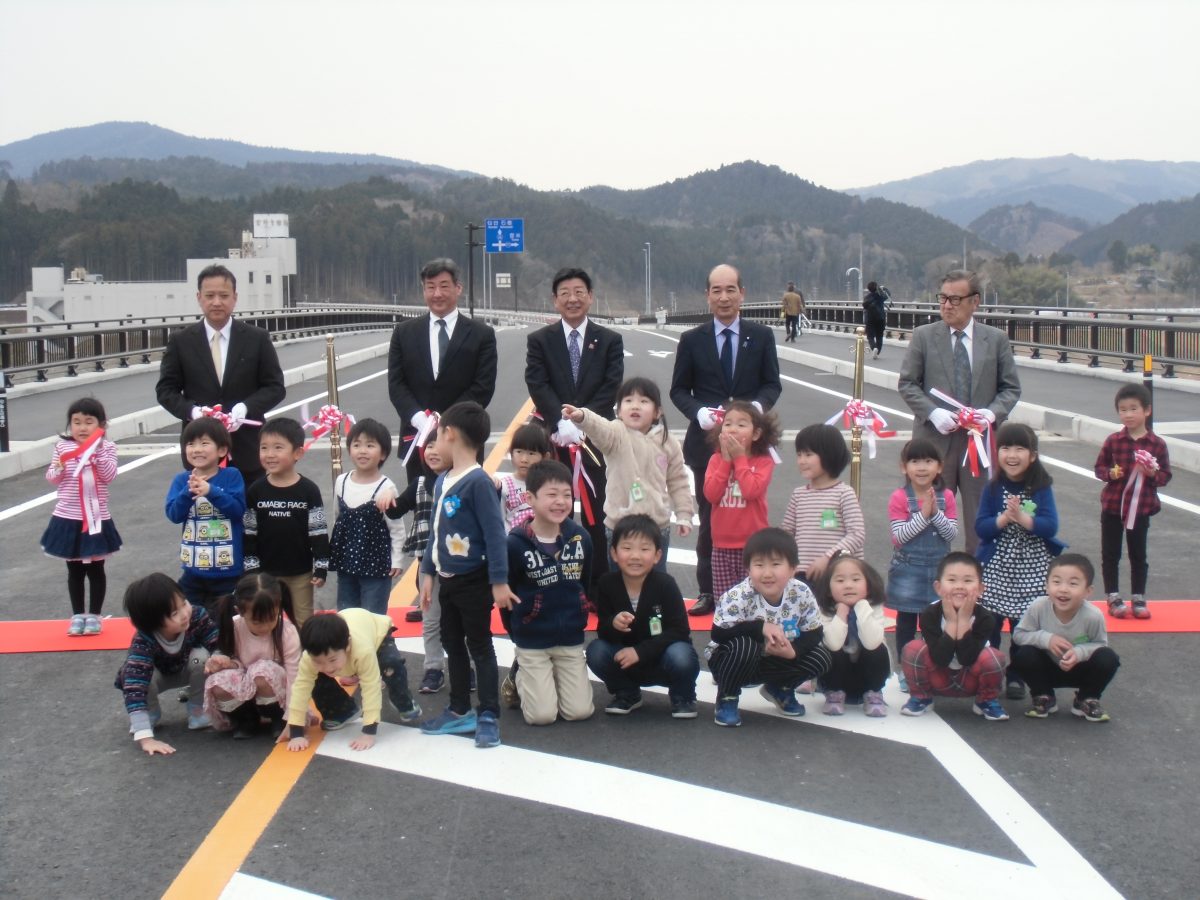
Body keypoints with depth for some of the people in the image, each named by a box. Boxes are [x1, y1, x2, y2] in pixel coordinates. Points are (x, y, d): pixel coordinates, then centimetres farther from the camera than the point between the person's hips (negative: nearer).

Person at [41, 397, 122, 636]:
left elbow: (109, 476, -14)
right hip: (68, 518, 2)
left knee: (95, 569, 8)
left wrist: (98, 452, -21)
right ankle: (77, 615, 22)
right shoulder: (62, 446, 2)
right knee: (74, 570, 12)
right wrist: (59, 467, -18)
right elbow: (51, 478, 3)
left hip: (96, 518, -2)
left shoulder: (106, 448, -3)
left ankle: (94, 615, 19)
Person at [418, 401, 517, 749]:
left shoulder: (478, 482, -20)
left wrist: (499, 581, -21)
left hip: (474, 581, -9)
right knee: (452, 645, 17)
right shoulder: (442, 481, 6)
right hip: (447, 580, 9)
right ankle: (460, 711, 29)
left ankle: (488, 717, 9)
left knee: (480, 647, 1)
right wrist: (428, 572, 15)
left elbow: (495, 533, -20)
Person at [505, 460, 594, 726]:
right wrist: (519, 633, 1)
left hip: (571, 639, 4)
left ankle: (553, 680, 28)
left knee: (580, 711, -3)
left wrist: (578, 618, 9)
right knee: (543, 715, -7)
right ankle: (520, 680, 24)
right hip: (531, 642, -4)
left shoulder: (580, 538, -4)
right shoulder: (516, 544, -17)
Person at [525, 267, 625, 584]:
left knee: (596, 515, 3)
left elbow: (611, 388, -3)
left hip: (596, 439, 0)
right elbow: (538, 386, -5)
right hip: (554, 440, 0)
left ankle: (597, 582, 9)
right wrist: (562, 422, -18)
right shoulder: (539, 340, 6)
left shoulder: (610, 340, 6)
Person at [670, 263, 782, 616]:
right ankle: (708, 592, 13)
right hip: (707, 440, 0)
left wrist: (758, 405, -17)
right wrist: (698, 411, -14)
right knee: (709, 517, 6)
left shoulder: (761, 336, 4)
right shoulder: (692, 340, 4)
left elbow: (772, 384, 5)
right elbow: (679, 390, 6)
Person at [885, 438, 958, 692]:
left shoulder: (946, 497, 0)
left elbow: (952, 534, -6)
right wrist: (923, 514, -22)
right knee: (906, 620, 7)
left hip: (939, 568, 2)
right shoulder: (899, 498, -8)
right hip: (908, 569, -2)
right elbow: (899, 536, -15)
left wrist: (935, 513, -19)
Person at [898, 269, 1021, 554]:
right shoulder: (924, 336, 1)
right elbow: (907, 383, 1)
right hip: (935, 438, -1)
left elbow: (1011, 388, 7)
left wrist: (992, 413, -13)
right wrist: (933, 413, -15)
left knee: (981, 517, 5)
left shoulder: (996, 339, 4)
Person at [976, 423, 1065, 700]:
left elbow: (1050, 526, -11)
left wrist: (1022, 517, -24)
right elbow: (981, 528, -5)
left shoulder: (1041, 489, -4)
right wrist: (1004, 518, -21)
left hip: (1031, 569, -1)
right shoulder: (993, 489, -1)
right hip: (996, 568, 1)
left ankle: (1016, 677, 19)